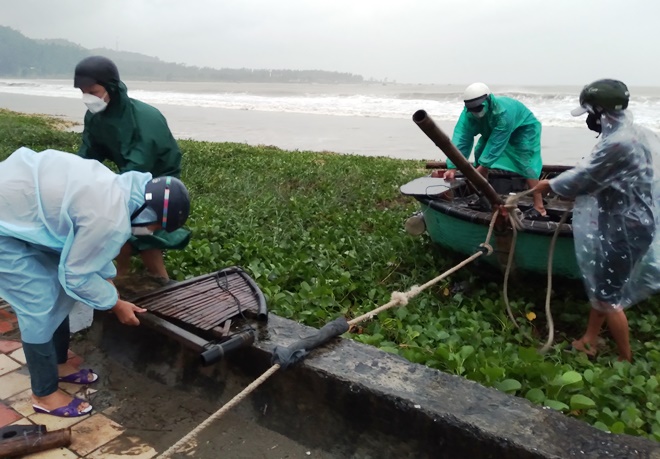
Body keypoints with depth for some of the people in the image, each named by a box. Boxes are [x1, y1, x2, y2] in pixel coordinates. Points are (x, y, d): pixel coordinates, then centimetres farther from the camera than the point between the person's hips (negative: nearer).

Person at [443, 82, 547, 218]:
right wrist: (452, 167, -43)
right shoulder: (468, 113, -27)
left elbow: (496, 143, -40)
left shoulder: (503, 111, -43)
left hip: (523, 129, -6)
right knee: (481, 155, 1)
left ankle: (539, 209, -23)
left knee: (526, 164, -20)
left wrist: (482, 167, -41)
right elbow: (461, 138, -34)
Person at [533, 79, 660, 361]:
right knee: (601, 285, 19)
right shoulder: (637, 134, 5)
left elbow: (583, 179, -17)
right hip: (629, 223, 10)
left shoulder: (618, 143, -26)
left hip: (624, 229, -10)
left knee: (608, 296, 4)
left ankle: (626, 360, 21)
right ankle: (589, 342, 33)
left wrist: (549, 186, 0)